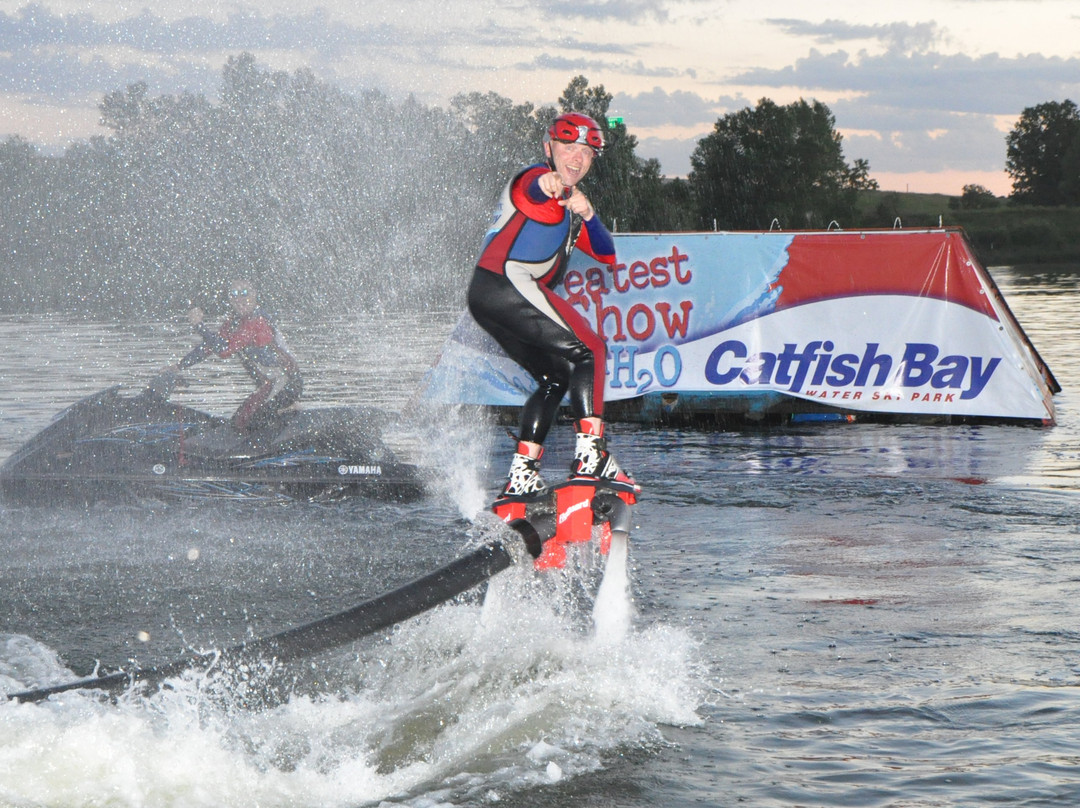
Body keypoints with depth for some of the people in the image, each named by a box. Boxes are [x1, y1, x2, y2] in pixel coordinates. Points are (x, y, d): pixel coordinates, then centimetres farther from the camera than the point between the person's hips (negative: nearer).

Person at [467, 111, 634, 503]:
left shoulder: (569, 205, 27)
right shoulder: (536, 181, -1)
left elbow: (607, 255, 15)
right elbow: (533, 189, -28)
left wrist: (587, 216, -6)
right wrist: (549, 184, -54)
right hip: (506, 283, -10)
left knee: (556, 378, 13)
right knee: (588, 349, -12)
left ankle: (521, 477, 9)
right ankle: (590, 456, -22)